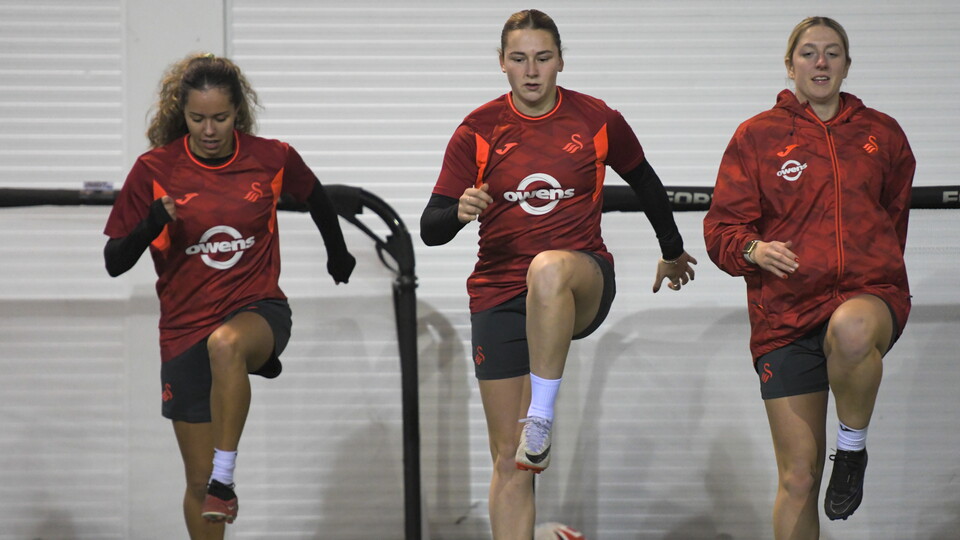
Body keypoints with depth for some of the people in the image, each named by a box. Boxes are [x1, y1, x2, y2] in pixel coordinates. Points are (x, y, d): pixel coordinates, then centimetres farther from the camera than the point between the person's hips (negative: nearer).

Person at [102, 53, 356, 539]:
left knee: (226, 344, -40)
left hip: (259, 309, -1)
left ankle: (225, 478, -35)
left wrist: (338, 253, 33)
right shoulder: (154, 170, -8)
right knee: (198, 481, 3)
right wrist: (151, 226, -25)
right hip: (185, 329, 1)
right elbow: (114, 262, -6)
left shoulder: (272, 159, -5)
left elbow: (315, 198, 18)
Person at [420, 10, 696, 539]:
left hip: (584, 282, -2)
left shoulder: (597, 120, 1)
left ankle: (542, 414, -36)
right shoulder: (479, 130, 1)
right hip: (498, 292, 2)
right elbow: (430, 229, -2)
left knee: (549, 270, -42)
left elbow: (645, 183, 19)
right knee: (509, 460, 0)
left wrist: (673, 252, 30)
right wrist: (460, 212, -24)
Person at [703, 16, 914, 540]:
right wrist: (753, 250, -18)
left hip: (872, 292, 0)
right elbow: (722, 227, 2)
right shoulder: (757, 136, 6)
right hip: (786, 313, 0)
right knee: (798, 478, -2)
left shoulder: (882, 134, 12)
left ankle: (853, 443, -14)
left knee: (850, 330, -40)